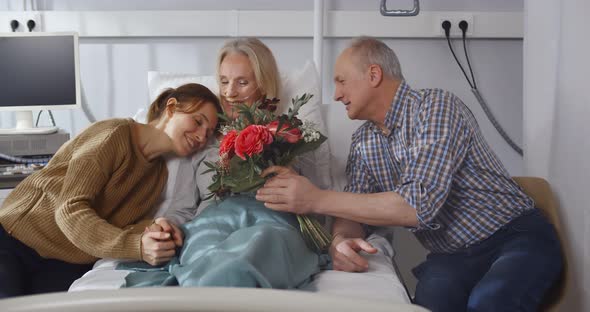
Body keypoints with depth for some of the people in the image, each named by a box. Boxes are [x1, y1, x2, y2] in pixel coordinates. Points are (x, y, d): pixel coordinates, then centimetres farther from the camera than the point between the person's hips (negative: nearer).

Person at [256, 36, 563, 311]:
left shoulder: (437, 106, -16)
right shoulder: (363, 141, 5)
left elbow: (420, 204, -27)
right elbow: (354, 213, 4)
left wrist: (317, 199, -27)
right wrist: (340, 240, -21)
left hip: (514, 236, -4)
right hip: (451, 256, 4)